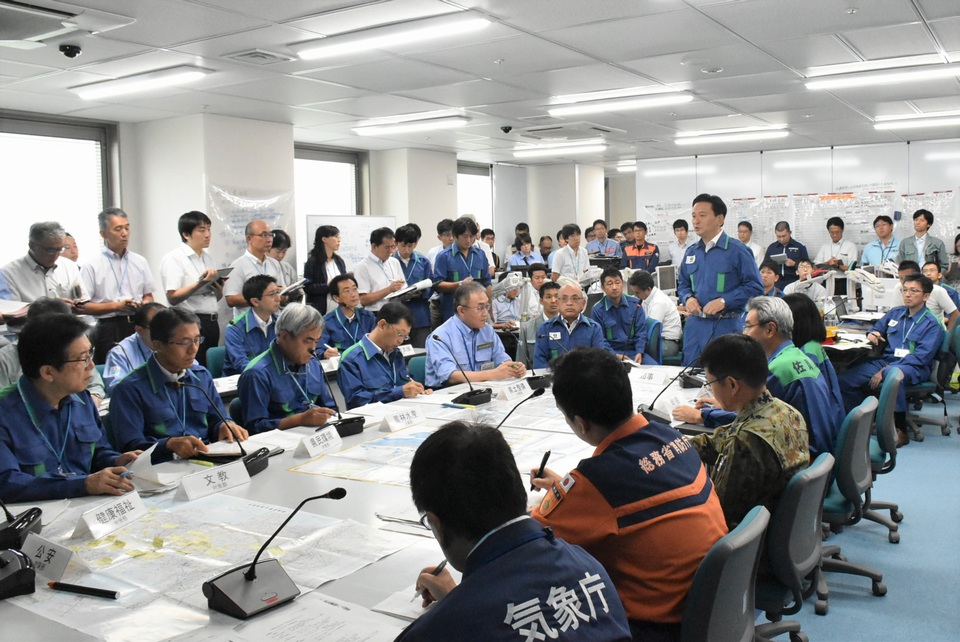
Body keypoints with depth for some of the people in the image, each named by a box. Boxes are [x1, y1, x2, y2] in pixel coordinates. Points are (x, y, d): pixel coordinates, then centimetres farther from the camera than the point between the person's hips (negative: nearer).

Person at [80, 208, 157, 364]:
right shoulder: (92, 267, -2)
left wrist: (144, 304, -4)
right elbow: (83, 306, -5)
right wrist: (116, 306, -13)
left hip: (138, 327, 4)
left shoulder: (140, 262, 11)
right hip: (109, 329, -3)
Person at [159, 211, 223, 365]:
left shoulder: (207, 257, 15)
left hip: (211, 323, 7)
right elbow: (173, 298, -15)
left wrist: (219, 288, 0)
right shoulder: (173, 259, -6)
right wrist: (200, 283, -25)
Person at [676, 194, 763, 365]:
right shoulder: (691, 252, 11)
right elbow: (683, 284, 21)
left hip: (726, 326, -5)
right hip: (695, 325, 5)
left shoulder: (737, 250, -7)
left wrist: (724, 301, -18)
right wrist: (688, 298, -1)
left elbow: (754, 286, -9)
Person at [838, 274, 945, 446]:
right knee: (844, 379, -18)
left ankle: (900, 431, -29)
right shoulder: (895, 313, 14)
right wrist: (872, 334, 5)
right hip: (885, 361, 6)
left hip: (914, 368, -6)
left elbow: (920, 357, -15)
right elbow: (878, 328, 33)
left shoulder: (932, 324, -4)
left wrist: (885, 370, -23)